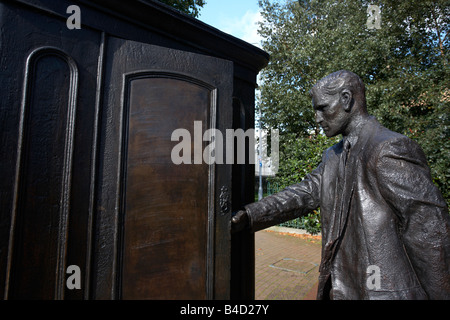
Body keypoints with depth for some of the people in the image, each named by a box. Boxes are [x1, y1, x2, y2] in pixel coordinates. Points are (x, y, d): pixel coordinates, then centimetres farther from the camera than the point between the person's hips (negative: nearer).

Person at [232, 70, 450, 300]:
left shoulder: (390, 150, -17)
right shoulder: (332, 157, 9)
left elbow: (429, 232, -17)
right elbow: (305, 193, -3)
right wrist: (247, 217, -14)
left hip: (382, 290, -7)